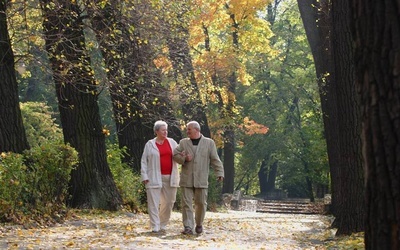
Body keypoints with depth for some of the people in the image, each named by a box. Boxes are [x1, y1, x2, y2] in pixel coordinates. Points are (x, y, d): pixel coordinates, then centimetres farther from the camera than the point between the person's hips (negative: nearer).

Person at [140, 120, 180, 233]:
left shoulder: (172, 142, 12)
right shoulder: (150, 144, 4)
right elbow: (144, 161, 4)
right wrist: (144, 176, -5)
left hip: (170, 177, 3)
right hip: (155, 178, -3)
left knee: (169, 202, 6)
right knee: (154, 202, -7)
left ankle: (163, 225, 19)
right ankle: (155, 227, -5)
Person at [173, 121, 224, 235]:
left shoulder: (209, 143, 5)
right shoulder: (183, 142, 10)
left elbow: (215, 160, 3)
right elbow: (175, 155, 8)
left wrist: (220, 173, -5)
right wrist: (184, 158, -10)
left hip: (201, 179, -1)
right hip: (186, 179, 1)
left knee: (201, 203, 4)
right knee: (186, 203, -4)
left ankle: (199, 224, 24)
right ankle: (188, 227, -3)